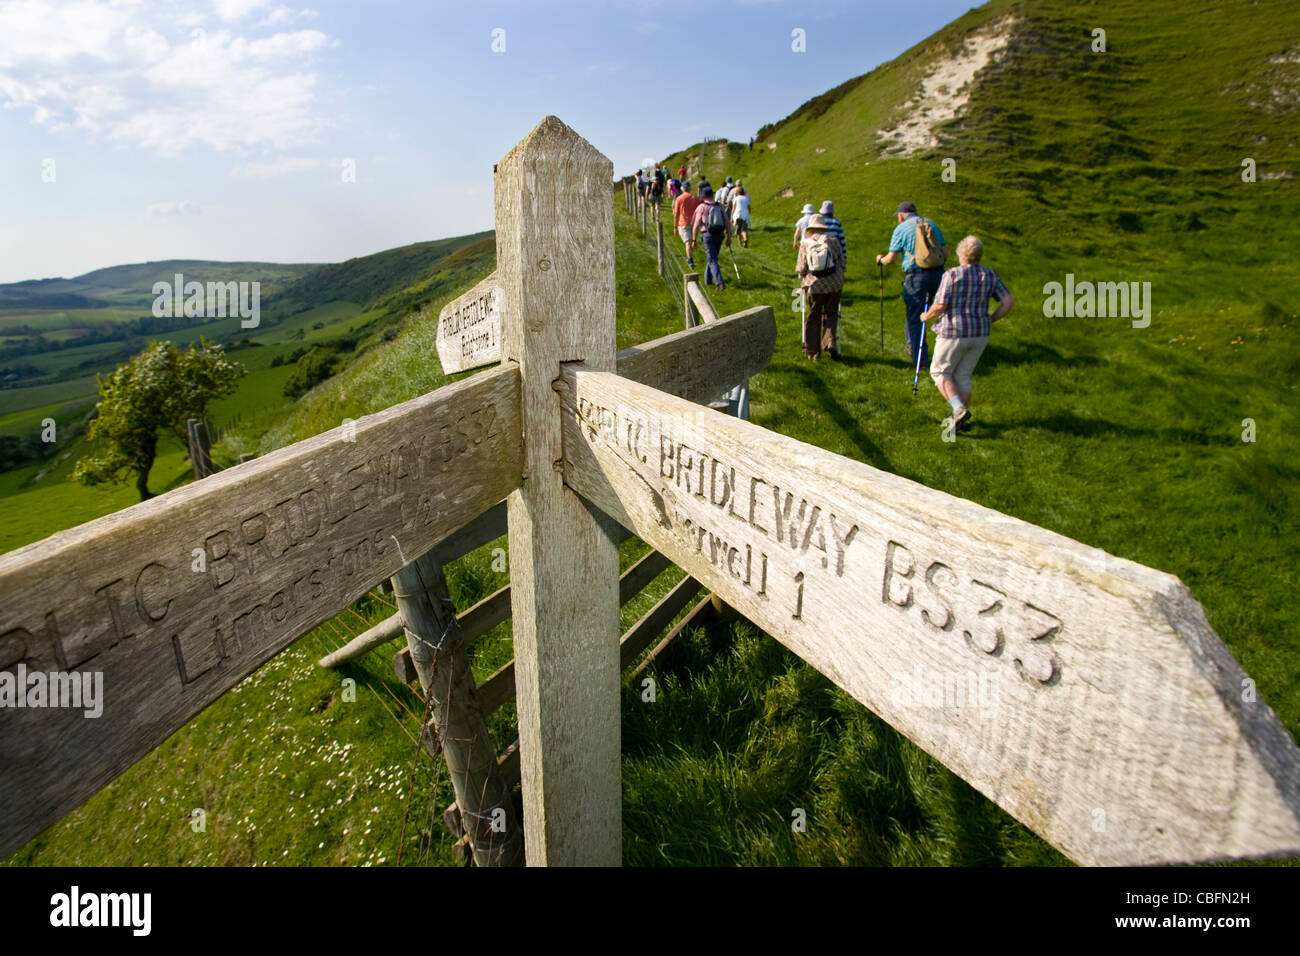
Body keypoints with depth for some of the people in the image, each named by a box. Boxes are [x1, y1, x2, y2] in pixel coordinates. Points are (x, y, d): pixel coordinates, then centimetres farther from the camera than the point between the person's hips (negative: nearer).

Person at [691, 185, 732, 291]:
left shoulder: (701, 207, -4)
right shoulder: (720, 206, 7)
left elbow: (696, 226, -7)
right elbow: (727, 223, 5)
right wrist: (729, 237, 11)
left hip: (708, 235, -4)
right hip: (720, 235, 4)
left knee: (713, 260, -6)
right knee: (712, 257, 23)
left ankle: (720, 283, -20)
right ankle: (708, 279, 33)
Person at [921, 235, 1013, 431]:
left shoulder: (951, 275, -12)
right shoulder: (990, 275, 4)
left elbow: (939, 306, -17)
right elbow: (1008, 301, -1)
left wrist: (927, 317, 2)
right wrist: (990, 320, 10)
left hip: (954, 333, -5)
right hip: (980, 334, 5)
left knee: (940, 372, 11)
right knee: (963, 376, 16)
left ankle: (959, 409, -8)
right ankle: (961, 420, 18)